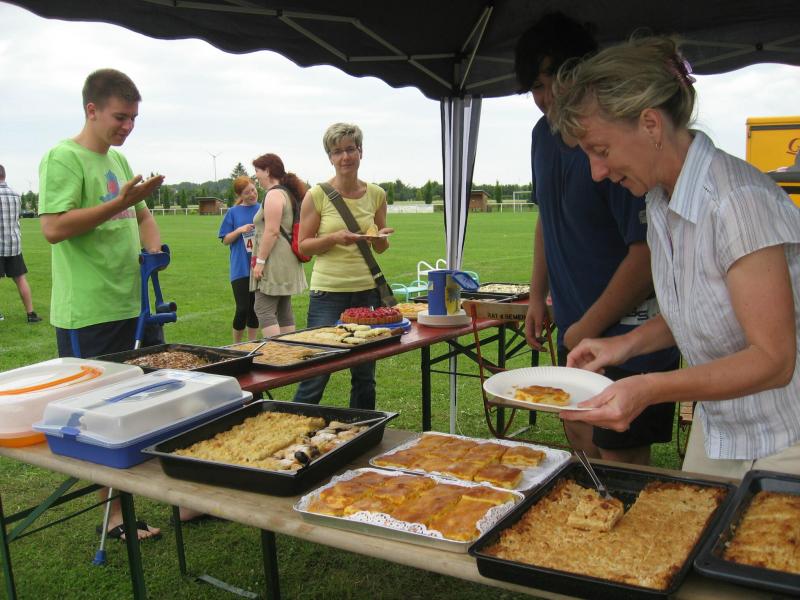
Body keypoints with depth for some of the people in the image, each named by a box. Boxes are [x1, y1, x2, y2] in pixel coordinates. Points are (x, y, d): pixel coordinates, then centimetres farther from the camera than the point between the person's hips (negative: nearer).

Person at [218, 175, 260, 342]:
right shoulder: (233, 212, 1)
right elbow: (225, 240, 2)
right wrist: (239, 230, -14)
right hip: (240, 269, -2)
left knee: (255, 309, 10)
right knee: (243, 309, -6)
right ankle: (236, 346, 13)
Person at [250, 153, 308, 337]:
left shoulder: (274, 194, -12)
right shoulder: (288, 193, 18)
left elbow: (272, 231, -20)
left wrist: (260, 261, -19)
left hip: (275, 261, -10)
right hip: (287, 260, 10)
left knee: (263, 309, -9)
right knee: (284, 310, 13)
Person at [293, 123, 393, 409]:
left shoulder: (376, 194, 5)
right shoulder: (317, 195, -6)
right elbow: (303, 245, -2)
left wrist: (381, 237, -9)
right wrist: (334, 238, -18)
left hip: (367, 290, 4)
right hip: (328, 291, -4)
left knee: (365, 376, 13)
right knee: (315, 376, -2)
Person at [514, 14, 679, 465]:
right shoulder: (545, 135, 6)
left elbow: (648, 253, -24)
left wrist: (589, 326, -15)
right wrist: (539, 295, 15)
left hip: (627, 331, -8)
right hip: (575, 329, 8)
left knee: (620, 460, -1)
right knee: (579, 436, 19)